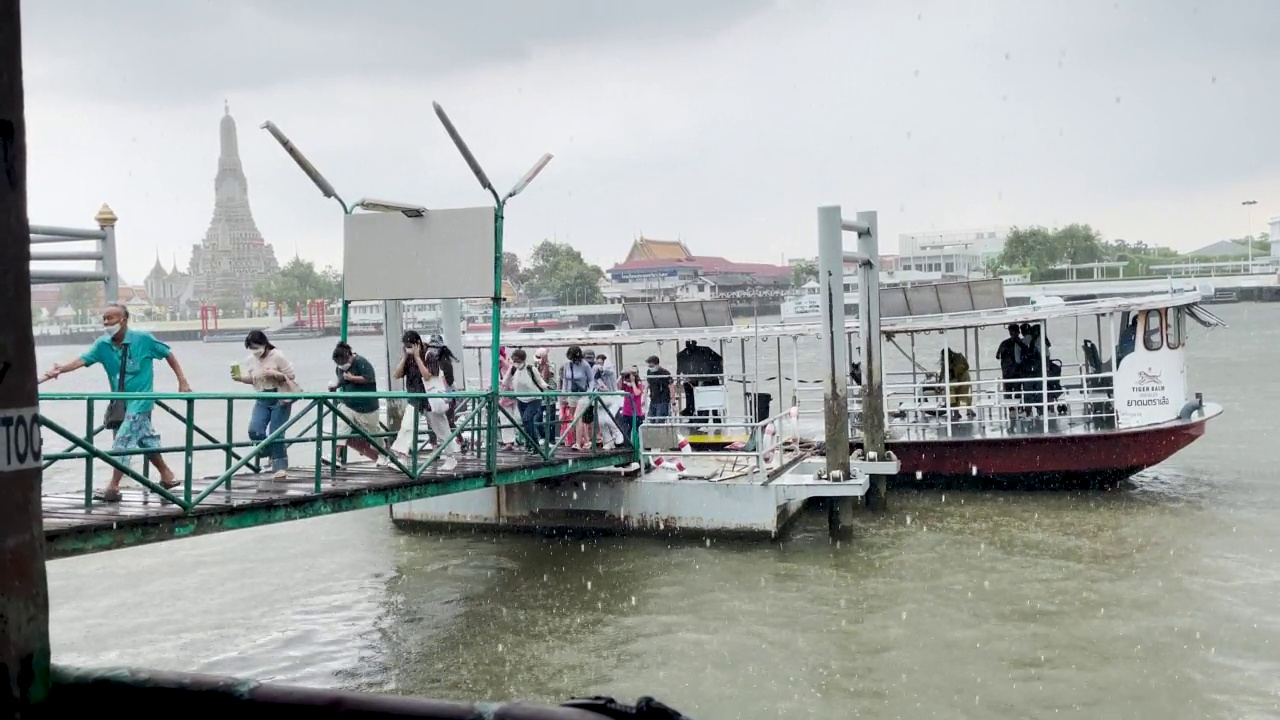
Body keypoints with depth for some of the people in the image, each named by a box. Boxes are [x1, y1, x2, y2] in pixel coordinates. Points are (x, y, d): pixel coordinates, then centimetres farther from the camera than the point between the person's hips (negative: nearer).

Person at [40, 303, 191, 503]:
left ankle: (113, 487, -5)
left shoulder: (143, 339, -13)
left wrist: (182, 381, -3)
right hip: (120, 402, 6)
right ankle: (167, 476, 31)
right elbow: (82, 360, -17)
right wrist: (61, 369, -36)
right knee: (146, 440, 15)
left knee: (123, 441, -11)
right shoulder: (103, 344, -3)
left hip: (140, 400, -5)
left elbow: (168, 354, -3)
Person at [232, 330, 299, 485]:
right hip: (262, 399, 5)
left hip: (280, 398, -5)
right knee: (254, 431, -8)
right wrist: (240, 378, -6)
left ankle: (280, 466, 6)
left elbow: (291, 376, -9)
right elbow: (251, 380, 14)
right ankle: (275, 453, 18)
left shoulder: (277, 356, -13)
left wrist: (274, 374, -23)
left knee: (275, 433, -5)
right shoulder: (250, 360, 1)